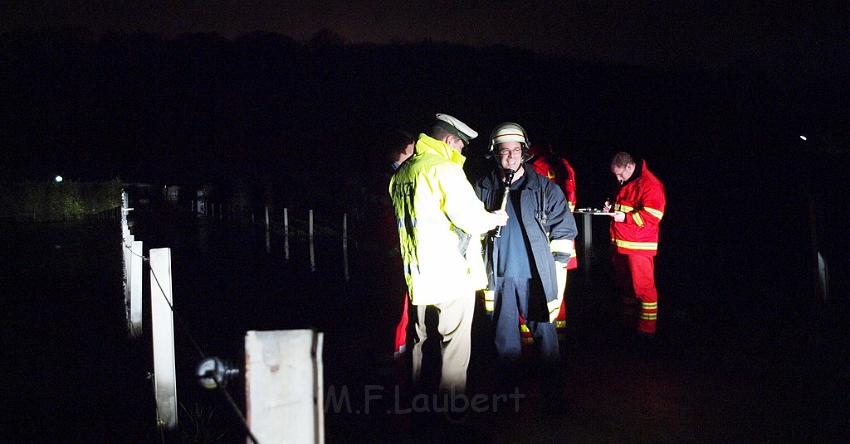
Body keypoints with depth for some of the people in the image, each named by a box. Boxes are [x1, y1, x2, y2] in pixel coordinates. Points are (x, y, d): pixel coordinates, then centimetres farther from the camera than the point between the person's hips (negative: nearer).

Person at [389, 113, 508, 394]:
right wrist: (493, 219, 1)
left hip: (420, 276, 8)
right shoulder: (444, 168, -13)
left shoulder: (402, 173, 13)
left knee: (423, 341, 17)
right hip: (452, 275, -8)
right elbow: (471, 218, -19)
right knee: (456, 343, 1)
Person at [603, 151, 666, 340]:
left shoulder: (649, 184, -12)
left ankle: (647, 330, -1)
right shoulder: (627, 184, 17)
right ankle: (628, 324, 25)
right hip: (621, 245, 9)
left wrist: (625, 217, -21)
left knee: (643, 287, -6)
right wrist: (613, 207, 12)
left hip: (639, 246, -9)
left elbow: (652, 216, -20)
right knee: (625, 285, 15)